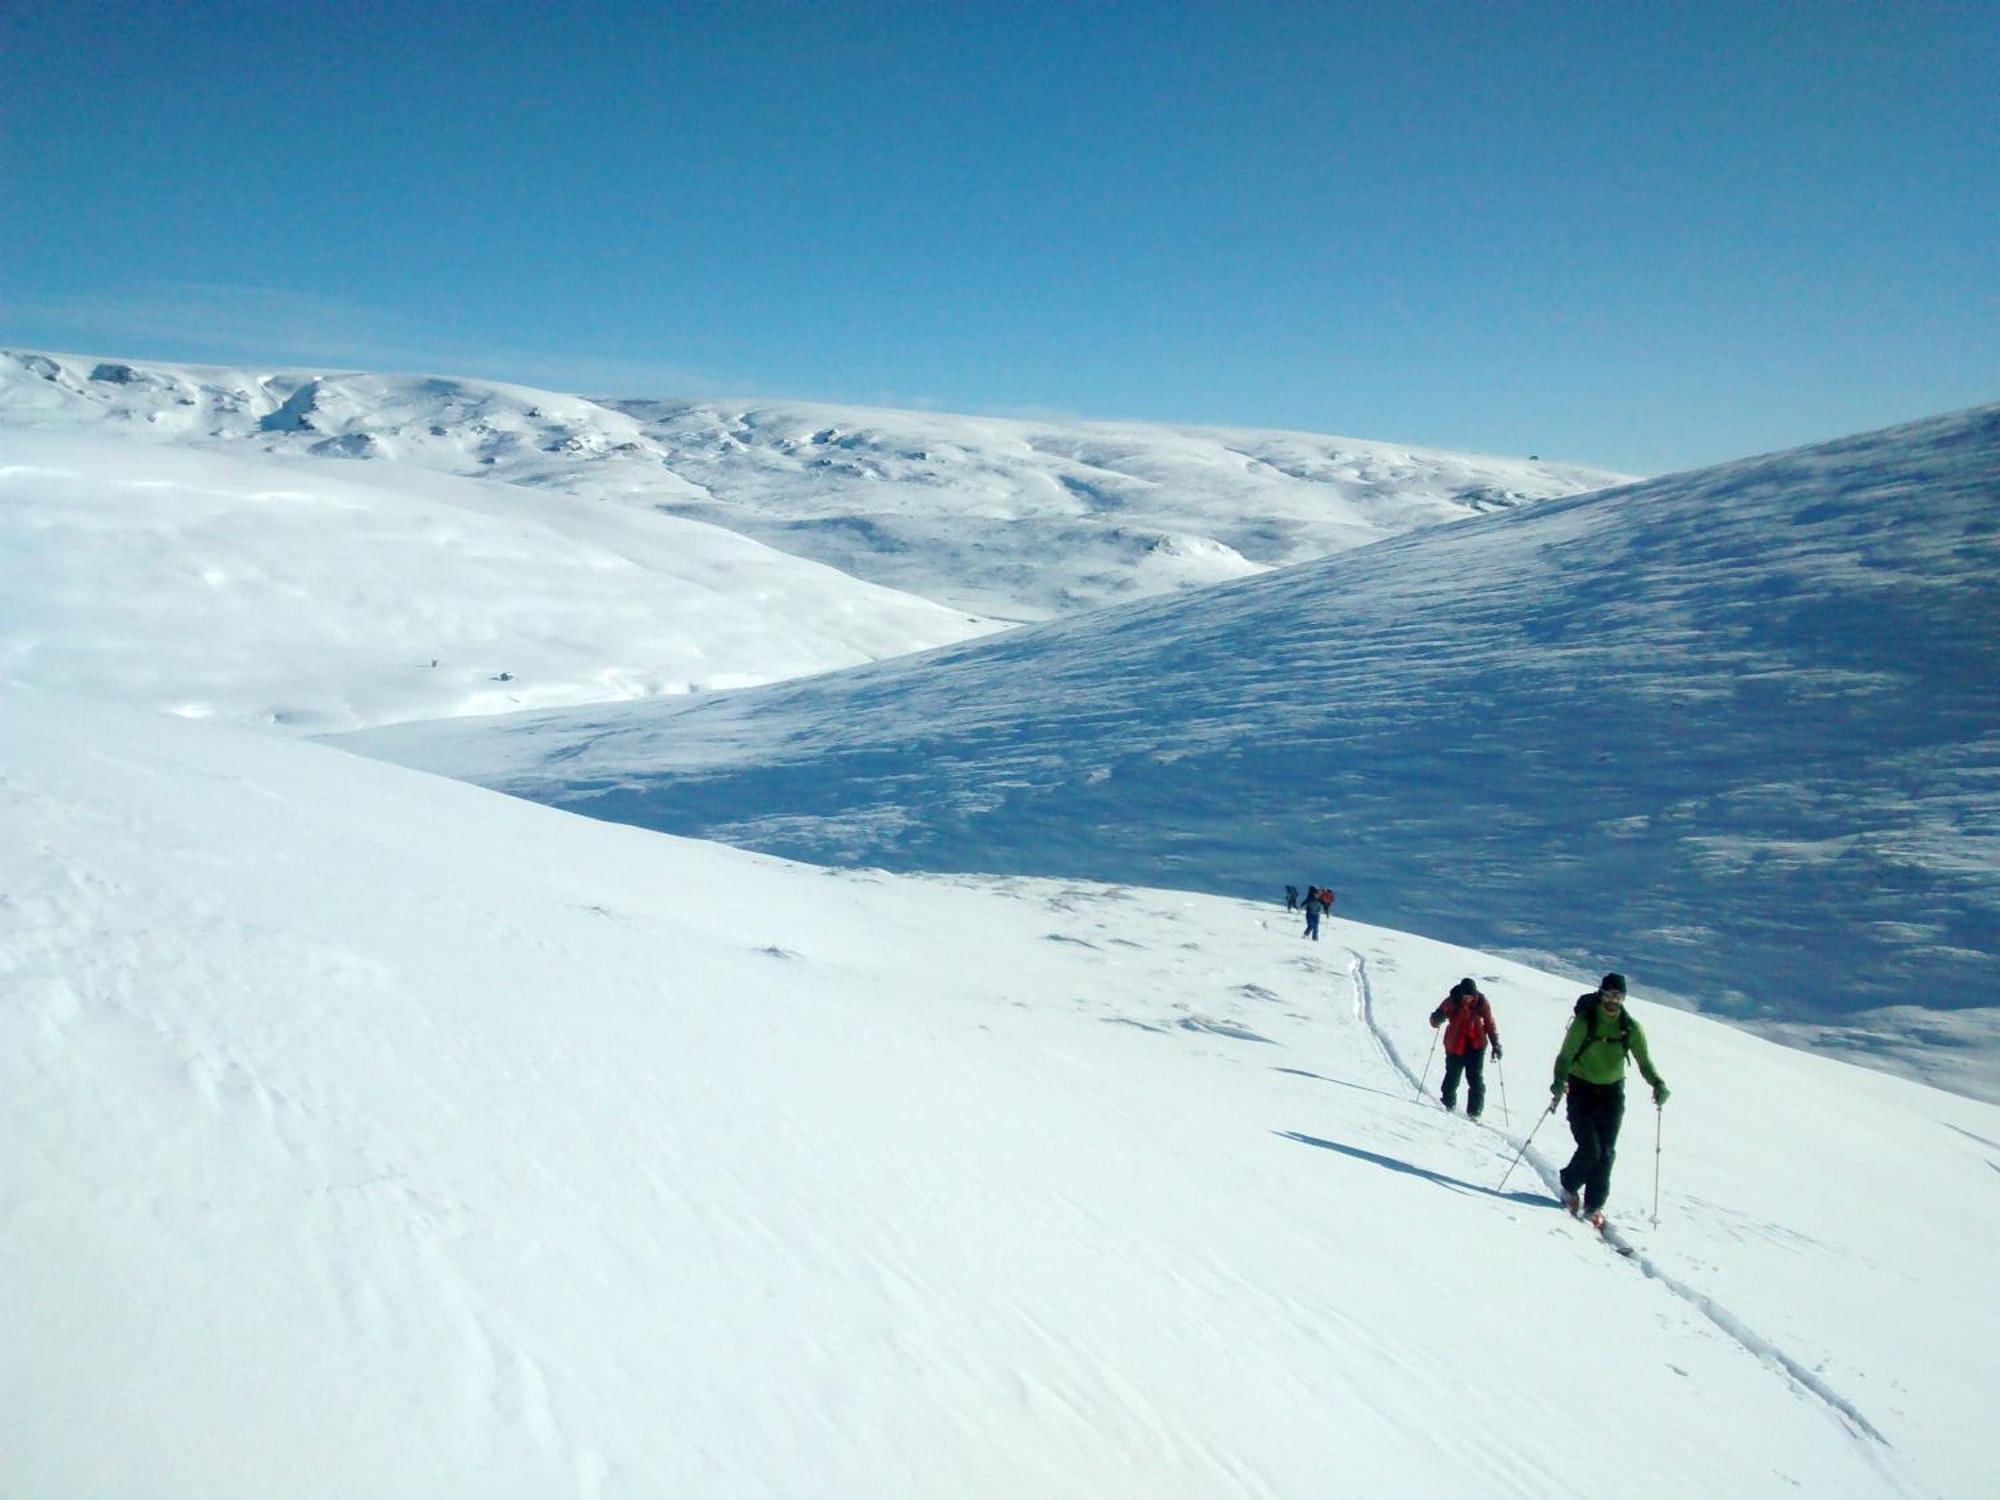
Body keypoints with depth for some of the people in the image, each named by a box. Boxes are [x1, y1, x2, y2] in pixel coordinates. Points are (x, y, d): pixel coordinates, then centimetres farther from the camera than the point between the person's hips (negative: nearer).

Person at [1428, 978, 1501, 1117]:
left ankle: (1474, 1112, 2)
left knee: (1476, 1079, -5)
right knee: (1452, 1076, 6)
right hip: (1455, 1045, -1)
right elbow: (1435, 1021, -7)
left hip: (1476, 1045, 1)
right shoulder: (1452, 1001, -12)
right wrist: (1438, 1018, -31)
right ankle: (1449, 1105, 27)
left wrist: (1496, 1044, 2)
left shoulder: (1481, 1002, -8)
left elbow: (1490, 1024, 5)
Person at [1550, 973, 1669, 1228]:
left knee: (1606, 1152, -3)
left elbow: (1644, 1062, 1)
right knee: (1589, 1149, -11)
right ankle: (1570, 1187, 17)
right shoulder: (1584, 1021, -12)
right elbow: (1565, 1055, -14)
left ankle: (1594, 1205, 11)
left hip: (1612, 1092, 3)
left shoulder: (1631, 1028, -3)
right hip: (1581, 1089, -3)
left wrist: (1658, 1084, -18)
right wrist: (1560, 1081, -32)